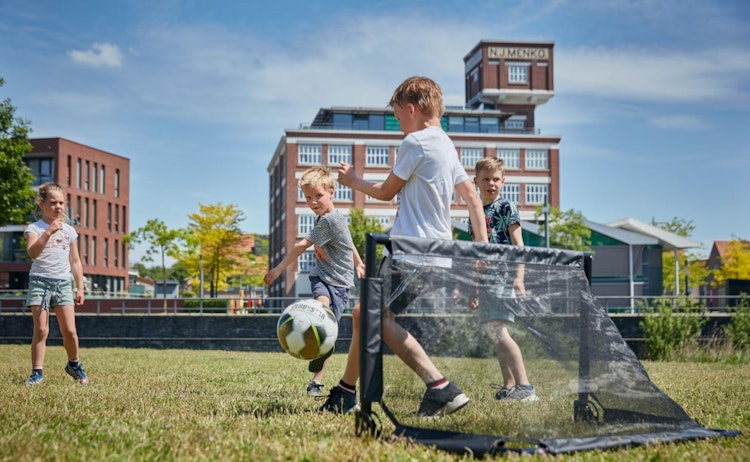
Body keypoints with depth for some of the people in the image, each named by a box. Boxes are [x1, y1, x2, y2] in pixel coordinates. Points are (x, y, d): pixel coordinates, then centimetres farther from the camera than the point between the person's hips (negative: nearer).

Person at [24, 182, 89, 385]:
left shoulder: (69, 230, 11)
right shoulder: (34, 228, -1)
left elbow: (75, 262, 15)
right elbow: (32, 253, -21)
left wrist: (80, 287, 11)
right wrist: (49, 232, -29)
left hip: (63, 282, 3)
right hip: (40, 281, -3)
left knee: (69, 330, -2)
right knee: (41, 330, -7)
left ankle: (74, 364, 20)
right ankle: (37, 372, -1)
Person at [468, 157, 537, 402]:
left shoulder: (506, 207, 0)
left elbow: (518, 244, -6)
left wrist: (519, 277, -17)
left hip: (502, 274, -7)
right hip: (484, 278, 8)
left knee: (498, 330, -17)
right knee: (495, 333, 6)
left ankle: (525, 386, -17)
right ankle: (509, 387, 10)